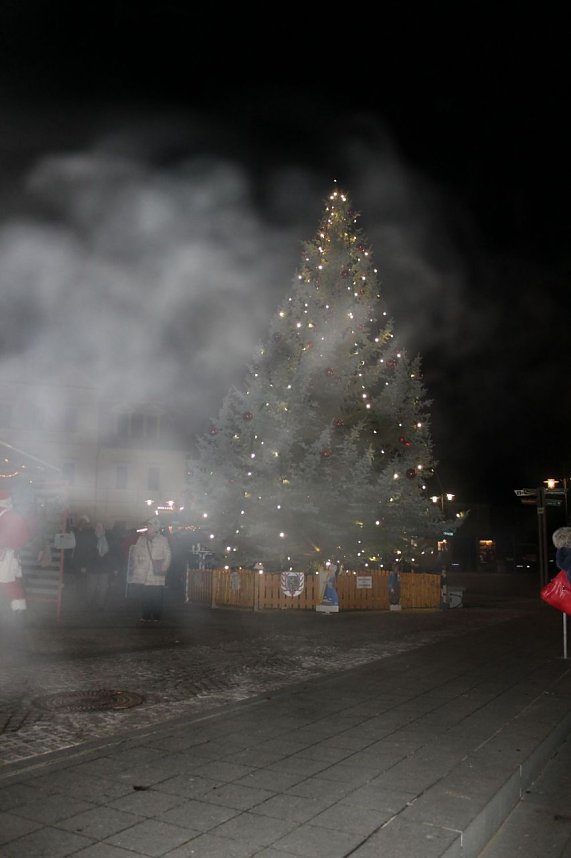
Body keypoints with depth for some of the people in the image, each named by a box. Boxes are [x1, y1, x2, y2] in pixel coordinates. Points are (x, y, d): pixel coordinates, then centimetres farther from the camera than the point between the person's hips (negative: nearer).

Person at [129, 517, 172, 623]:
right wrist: (136, 565, 4)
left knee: (157, 597, -3)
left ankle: (156, 617, 7)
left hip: (157, 575, -2)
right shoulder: (141, 539, 10)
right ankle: (145, 617, 6)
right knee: (146, 596, -1)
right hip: (145, 574, 2)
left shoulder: (163, 540, 3)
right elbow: (135, 553, 15)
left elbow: (168, 555, 4)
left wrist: (163, 568, -4)